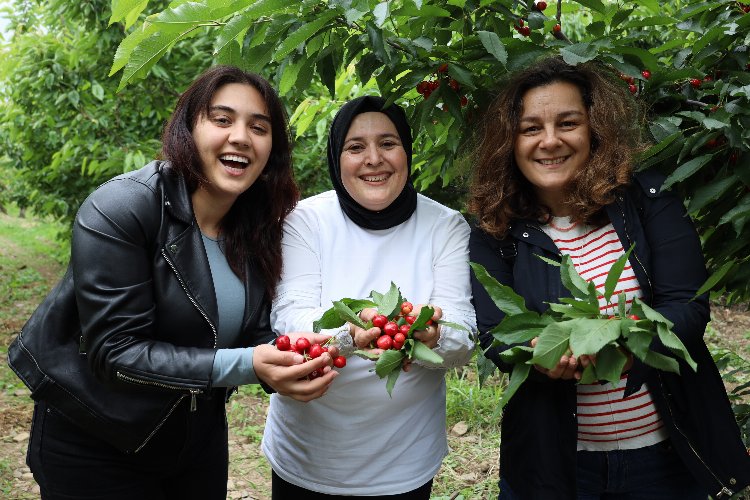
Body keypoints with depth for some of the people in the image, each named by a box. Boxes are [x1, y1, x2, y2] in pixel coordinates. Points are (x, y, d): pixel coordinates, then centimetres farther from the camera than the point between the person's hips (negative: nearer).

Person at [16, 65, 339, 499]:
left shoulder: (258, 227, -4)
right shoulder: (121, 209, -22)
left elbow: (255, 335, -4)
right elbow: (115, 352, -26)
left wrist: (292, 362, -26)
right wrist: (243, 365, -34)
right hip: (93, 446, -5)